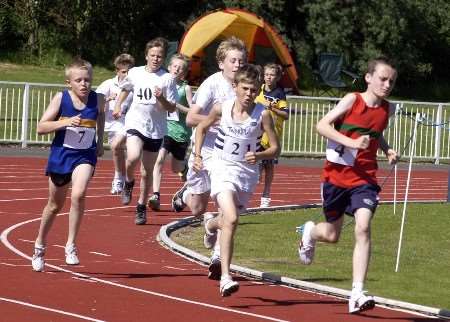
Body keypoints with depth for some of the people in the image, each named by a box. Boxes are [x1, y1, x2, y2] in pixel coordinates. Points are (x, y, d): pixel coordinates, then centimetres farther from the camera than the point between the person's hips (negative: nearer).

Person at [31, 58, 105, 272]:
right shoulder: (61, 99, -12)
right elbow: (41, 127, -14)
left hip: (85, 156, 0)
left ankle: (71, 246, -15)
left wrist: (100, 140, 18)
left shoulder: (97, 99, -6)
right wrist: (66, 122, -26)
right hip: (61, 155, 0)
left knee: (79, 194, -26)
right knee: (55, 204, 15)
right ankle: (40, 246, 38)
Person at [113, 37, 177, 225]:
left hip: (156, 129, 0)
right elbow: (126, 89, 26)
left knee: (147, 172, 8)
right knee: (133, 157, -27)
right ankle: (128, 183, 5)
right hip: (135, 123, 0)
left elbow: (172, 109, -3)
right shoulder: (135, 73, 3)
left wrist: (161, 99, -21)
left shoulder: (167, 79, -4)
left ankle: (141, 207, 24)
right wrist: (118, 106, 19)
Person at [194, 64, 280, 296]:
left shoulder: (262, 115, -9)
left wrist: (259, 156, -23)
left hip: (247, 173, 2)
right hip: (223, 169, -2)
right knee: (231, 220, -22)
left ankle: (211, 224, 59)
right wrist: (197, 155, 2)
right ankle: (225, 277, -21)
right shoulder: (222, 109, -6)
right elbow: (202, 127, 13)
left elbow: (275, 148, -4)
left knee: (228, 220, 18)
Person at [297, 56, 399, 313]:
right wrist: (351, 142, -26)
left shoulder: (388, 109, 4)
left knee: (363, 227, -21)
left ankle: (357, 294, -22)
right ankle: (310, 232, 53)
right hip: (337, 174, -2)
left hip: (365, 179, 2)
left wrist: (388, 150, 6)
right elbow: (322, 125, -15)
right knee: (332, 235, 12)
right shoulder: (352, 100, -9)